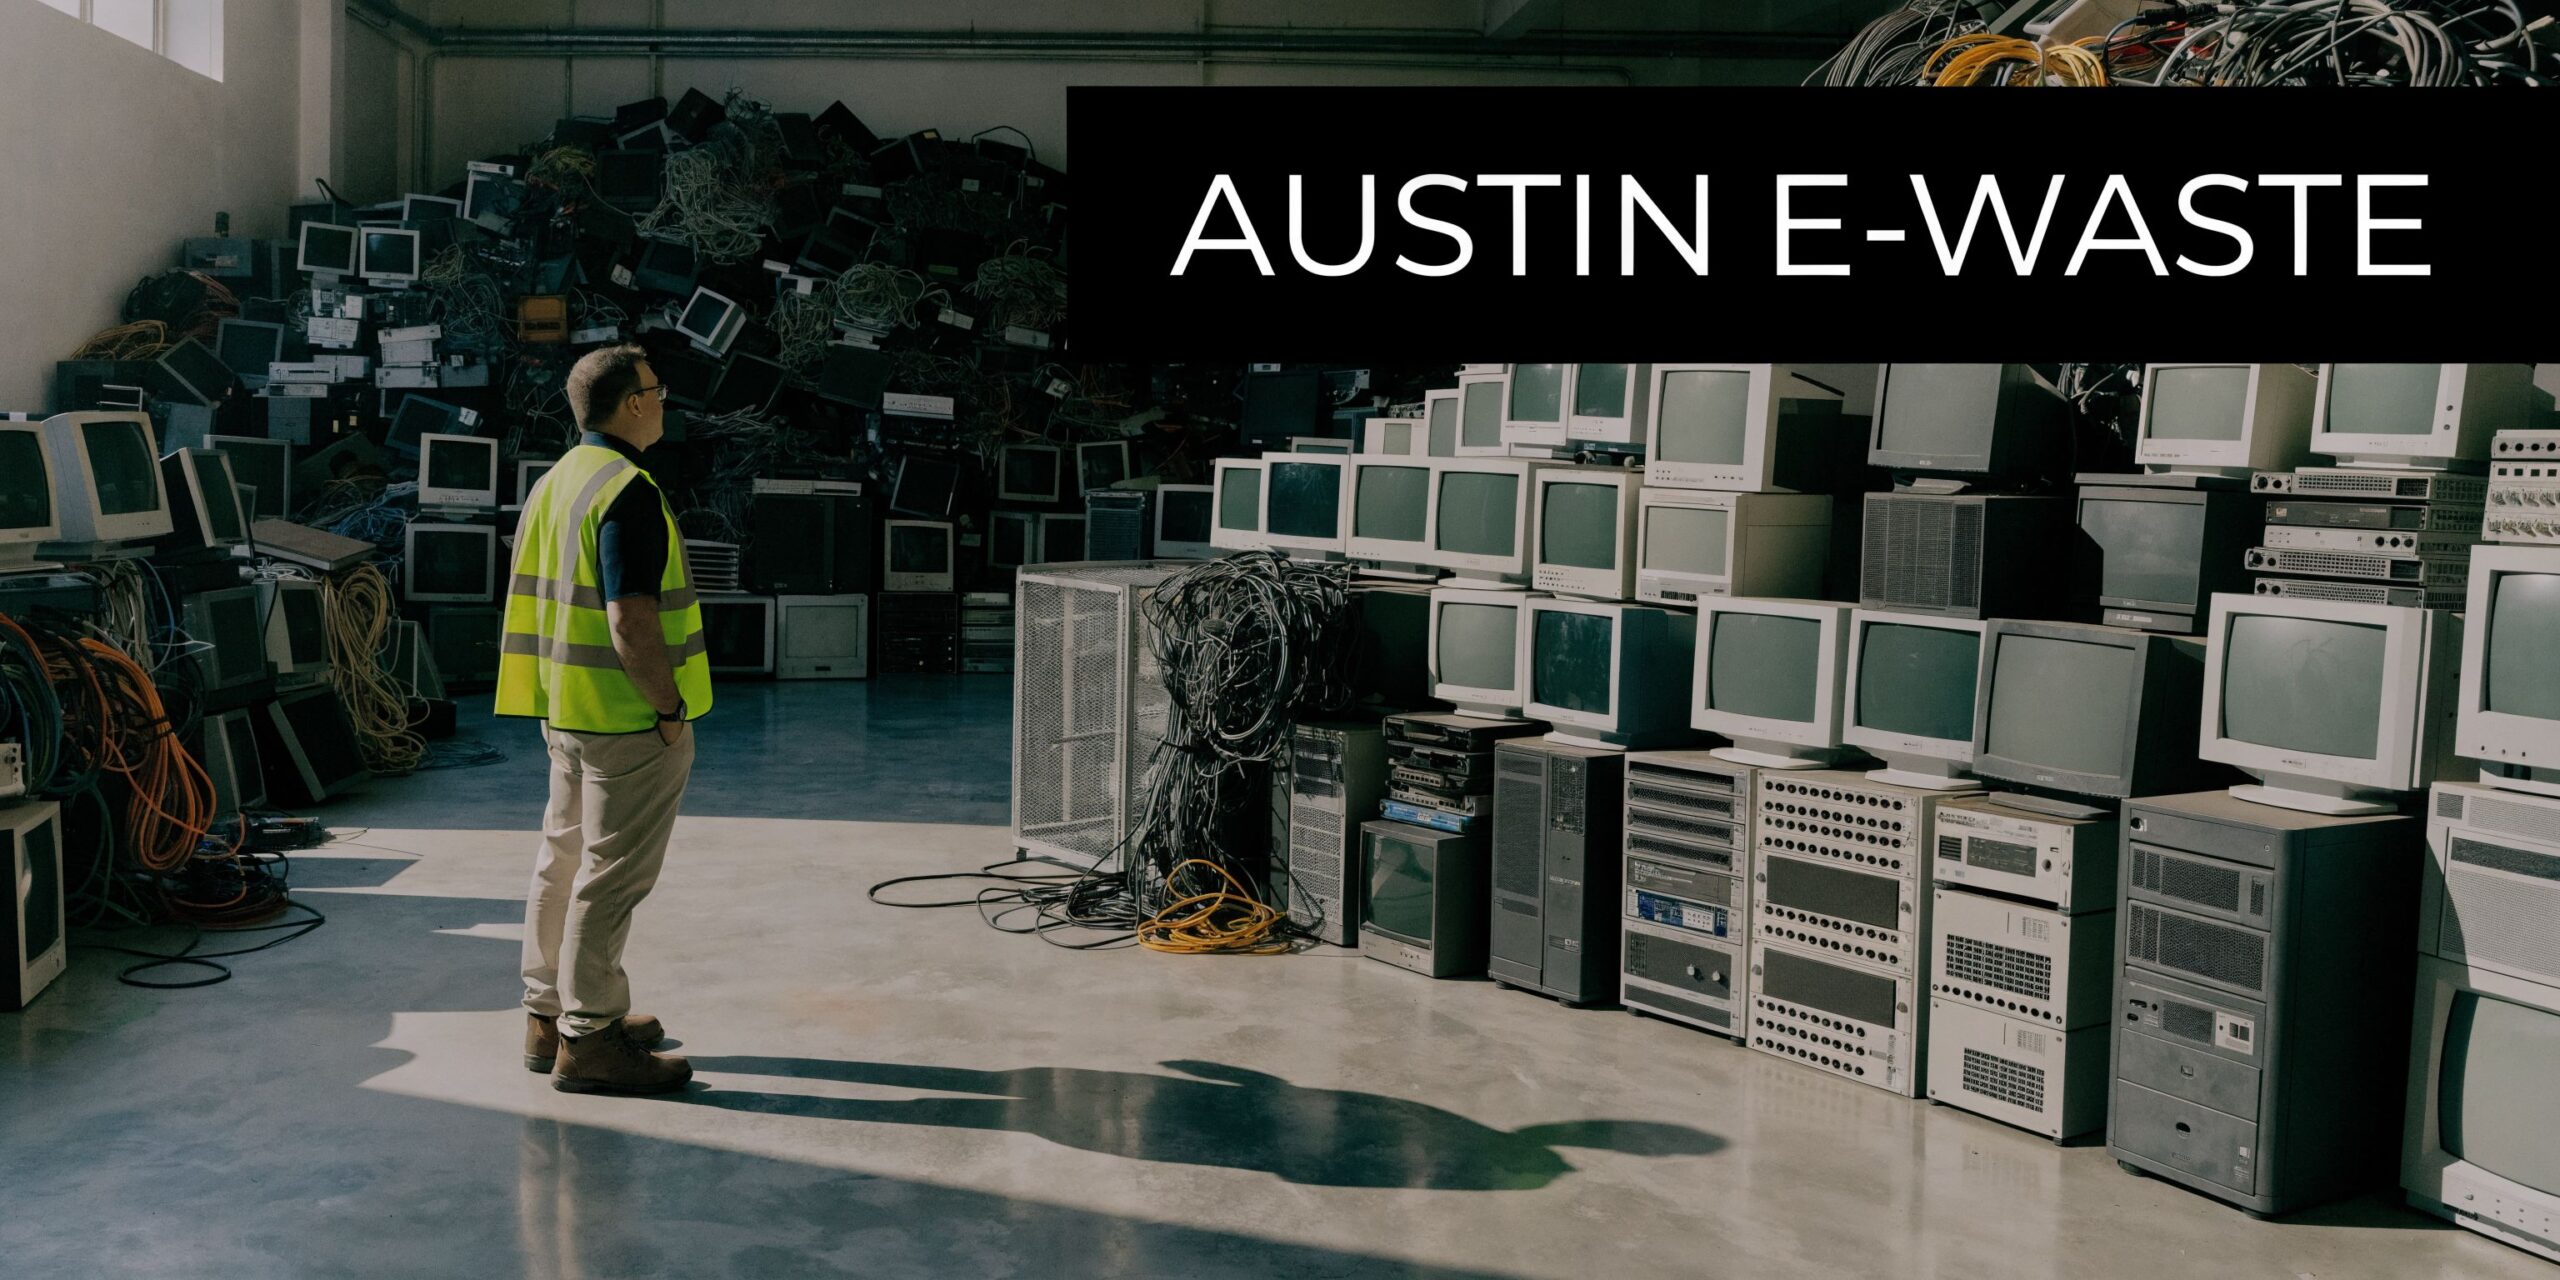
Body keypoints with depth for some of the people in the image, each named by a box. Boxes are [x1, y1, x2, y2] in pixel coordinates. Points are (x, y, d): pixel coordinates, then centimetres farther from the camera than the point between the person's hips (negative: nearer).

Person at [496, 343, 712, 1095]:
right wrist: (670, 708, -16)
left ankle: (549, 1015, 28)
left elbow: (535, 604, 17)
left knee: (566, 857, 17)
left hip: (567, 712, 10)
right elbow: (630, 621, -25)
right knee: (613, 873, -2)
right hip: (628, 716, -10)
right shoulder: (628, 492, -19)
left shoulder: (554, 484, 12)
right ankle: (588, 1039, 5)